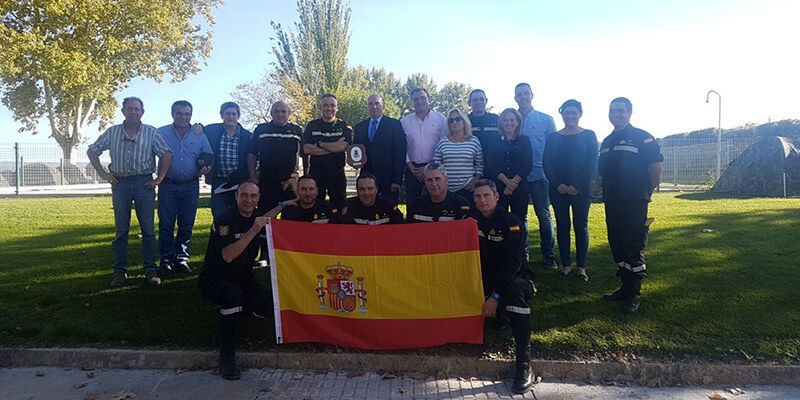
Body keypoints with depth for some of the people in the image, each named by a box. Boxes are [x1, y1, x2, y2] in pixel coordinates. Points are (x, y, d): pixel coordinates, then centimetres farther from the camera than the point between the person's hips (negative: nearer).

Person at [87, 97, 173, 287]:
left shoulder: (151, 132, 1)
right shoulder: (112, 132, 7)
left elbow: (167, 154, 0)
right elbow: (92, 151, 15)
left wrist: (159, 179, -4)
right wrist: (103, 173, 6)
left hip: (144, 183, -1)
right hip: (120, 184, 2)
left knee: (148, 229, 0)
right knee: (121, 230, 5)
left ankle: (150, 269, 7)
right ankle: (120, 271, 12)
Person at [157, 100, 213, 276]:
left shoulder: (199, 135, 9)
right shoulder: (161, 133, 4)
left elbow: (208, 157, 12)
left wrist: (206, 168, -9)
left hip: (191, 187, 2)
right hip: (168, 186, -2)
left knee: (186, 225, 6)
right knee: (166, 225, 0)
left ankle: (181, 260, 16)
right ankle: (166, 261, 9)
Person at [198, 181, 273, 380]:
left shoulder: (256, 216, 2)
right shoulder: (225, 220, -20)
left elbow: (266, 222, 29)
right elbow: (228, 256, -34)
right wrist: (253, 231, -38)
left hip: (243, 278, 6)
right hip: (214, 279, -6)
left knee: (269, 309, -16)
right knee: (234, 296, -39)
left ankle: (234, 309, 18)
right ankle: (226, 356, -21)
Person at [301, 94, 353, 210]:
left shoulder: (344, 127, 6)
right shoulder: (312, 126, 8)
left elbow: (343, 147, -13)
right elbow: (306, 149, -7)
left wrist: (320, 144, -9)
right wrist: (334, 147, -9)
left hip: (337, 174, -1)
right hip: (315, 173, 1)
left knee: (339, 206, 3)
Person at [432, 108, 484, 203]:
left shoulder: (474, 141, 5)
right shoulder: (443, 142, 6)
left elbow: (479, 165, 10)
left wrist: (475, 180, -2)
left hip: (467, 188, 0)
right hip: (446, 189, 1)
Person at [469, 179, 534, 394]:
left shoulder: (512, 223, -12)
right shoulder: (472, 219, 3)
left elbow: (511, 264, -18)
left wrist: (495, 295, -26)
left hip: (510, 278, -5)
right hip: (483, 279, 5)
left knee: (514, 291, -37)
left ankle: (524, 361, -35)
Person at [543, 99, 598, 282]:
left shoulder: (588, 136, 3)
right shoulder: (553, 137, 9)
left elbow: (592, 163, -5)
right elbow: (546, 163, 3)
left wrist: (577, 186, -13)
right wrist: (558, 184, -10)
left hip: (581, 190, -2)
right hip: (558, 190, 2)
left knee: (581, 226, 1)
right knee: (562, 225, 5)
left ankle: (581, 267, 10)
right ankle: (566, 264, 14)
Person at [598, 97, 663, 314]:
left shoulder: (643, 138, -6)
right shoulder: (607, 141, 15)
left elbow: (656, 167, -9)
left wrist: (647, 192, -4)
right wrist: (607, 192, 14)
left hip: (634, 204, -7)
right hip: (612, 204, 7)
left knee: (634, 248, -2)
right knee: (617, 247, 13)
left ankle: (634, 296, 6)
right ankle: (625, 288, 26)